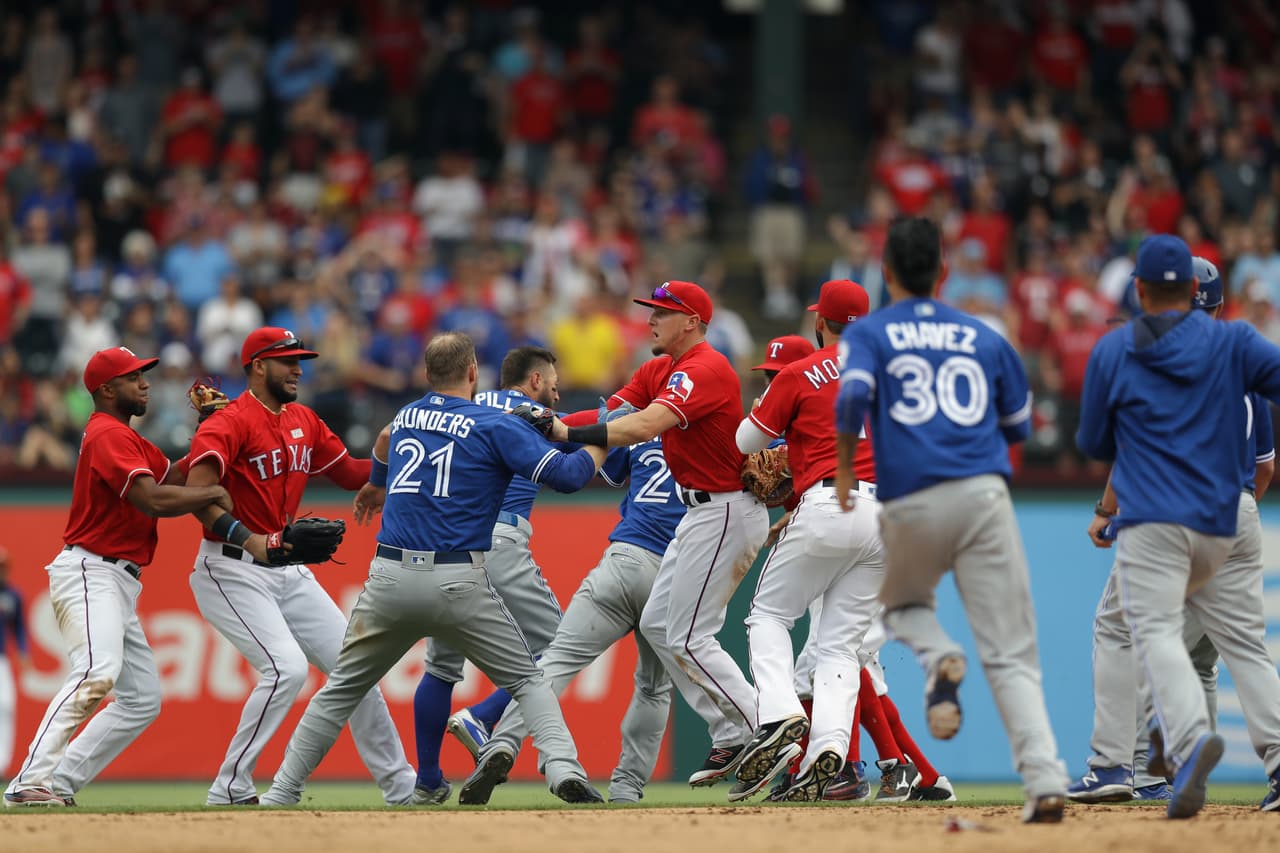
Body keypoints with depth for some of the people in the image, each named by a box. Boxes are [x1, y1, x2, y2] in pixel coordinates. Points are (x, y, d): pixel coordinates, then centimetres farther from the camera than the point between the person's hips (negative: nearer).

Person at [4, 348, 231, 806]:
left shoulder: (126, 437, 23)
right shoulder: (109, 434, -11)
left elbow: (174, 477, 20)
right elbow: (154, 499, -23)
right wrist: (214, 492, -10)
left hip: (119, 584, 11)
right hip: (88, 574, -11)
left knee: (143, 698, 8)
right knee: (98, 670, -31)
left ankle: (59, 784, 4)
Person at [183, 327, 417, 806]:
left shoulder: (304, 422, 13)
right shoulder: (230, 423, -13)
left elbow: (349, 474, 21)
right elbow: (196, 491, -26)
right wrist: (248, 540, -37)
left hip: (290, 574, 8)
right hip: (233, 571, -8)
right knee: (287, 667, -25)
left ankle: (400, 788, 18)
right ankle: (230, 790, -15)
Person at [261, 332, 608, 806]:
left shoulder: (404, 418, 18)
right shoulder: (495, 426, 0)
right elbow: (566, 474, -8)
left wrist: (377, 484, 68)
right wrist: (599, 445, 14)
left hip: (389, 579, 4)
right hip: (459, 583, -3)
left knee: (342, 688, 14)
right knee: (526, 679, 8)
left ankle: (281, 794, 11)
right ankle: (563, 767, -14)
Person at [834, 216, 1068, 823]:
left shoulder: (868, 333, 8)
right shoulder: (984, 338, 16)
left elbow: (853, 396, -11)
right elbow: (1019, 426, 22)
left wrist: (844, 468, 2)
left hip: (910, 504, -1)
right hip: (984, 494, 1)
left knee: (902, 603, 29)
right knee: (1011, 654, -1)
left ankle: (940, 660, -6)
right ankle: (1045, 780, -18)